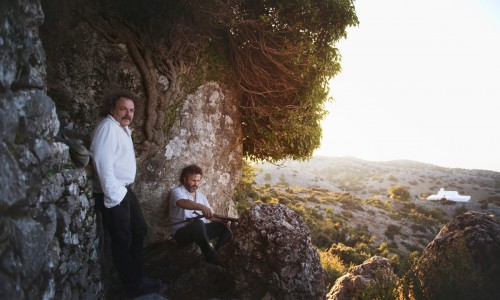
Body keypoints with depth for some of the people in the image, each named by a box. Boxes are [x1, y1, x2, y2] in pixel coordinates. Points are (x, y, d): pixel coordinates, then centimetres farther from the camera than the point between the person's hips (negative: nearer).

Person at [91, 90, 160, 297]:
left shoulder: (123, 128, 14)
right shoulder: (107, 127, -18)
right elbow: (103, 165, -26)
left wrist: (123, 191, 11)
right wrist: (114, 195, -24)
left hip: (124, 190, 10)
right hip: (113, 194, -10)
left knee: (140, 230, 19)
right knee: (123, 241, 3)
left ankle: (137, 277, 34)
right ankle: (134, 287, 18)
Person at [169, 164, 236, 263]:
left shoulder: (200, 195, 17)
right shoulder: (177, 192, -6)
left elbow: (210, 215, 13)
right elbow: (183, 203, -31)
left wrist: (223, 220, -9)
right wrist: (202, 207, -49)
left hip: (201, 230, 7)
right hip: (182, 233, -7)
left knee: (231, 224, -2)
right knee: (197, 222, -40)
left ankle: (215, 252, -15)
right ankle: (212, 259, -30)